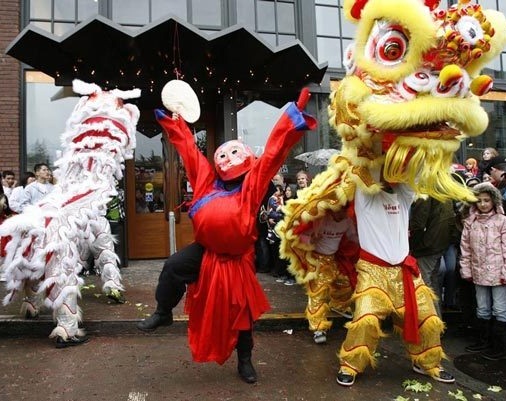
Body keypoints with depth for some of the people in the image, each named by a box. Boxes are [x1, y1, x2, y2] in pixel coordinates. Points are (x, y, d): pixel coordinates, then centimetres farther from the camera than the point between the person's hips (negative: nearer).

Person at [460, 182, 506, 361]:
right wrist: (466, 269, 5)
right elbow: (465, 248, 7)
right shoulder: (470, 222, 4)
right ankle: (483, 341, 30)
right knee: (482, 309, 16)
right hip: (479, 272, 4)